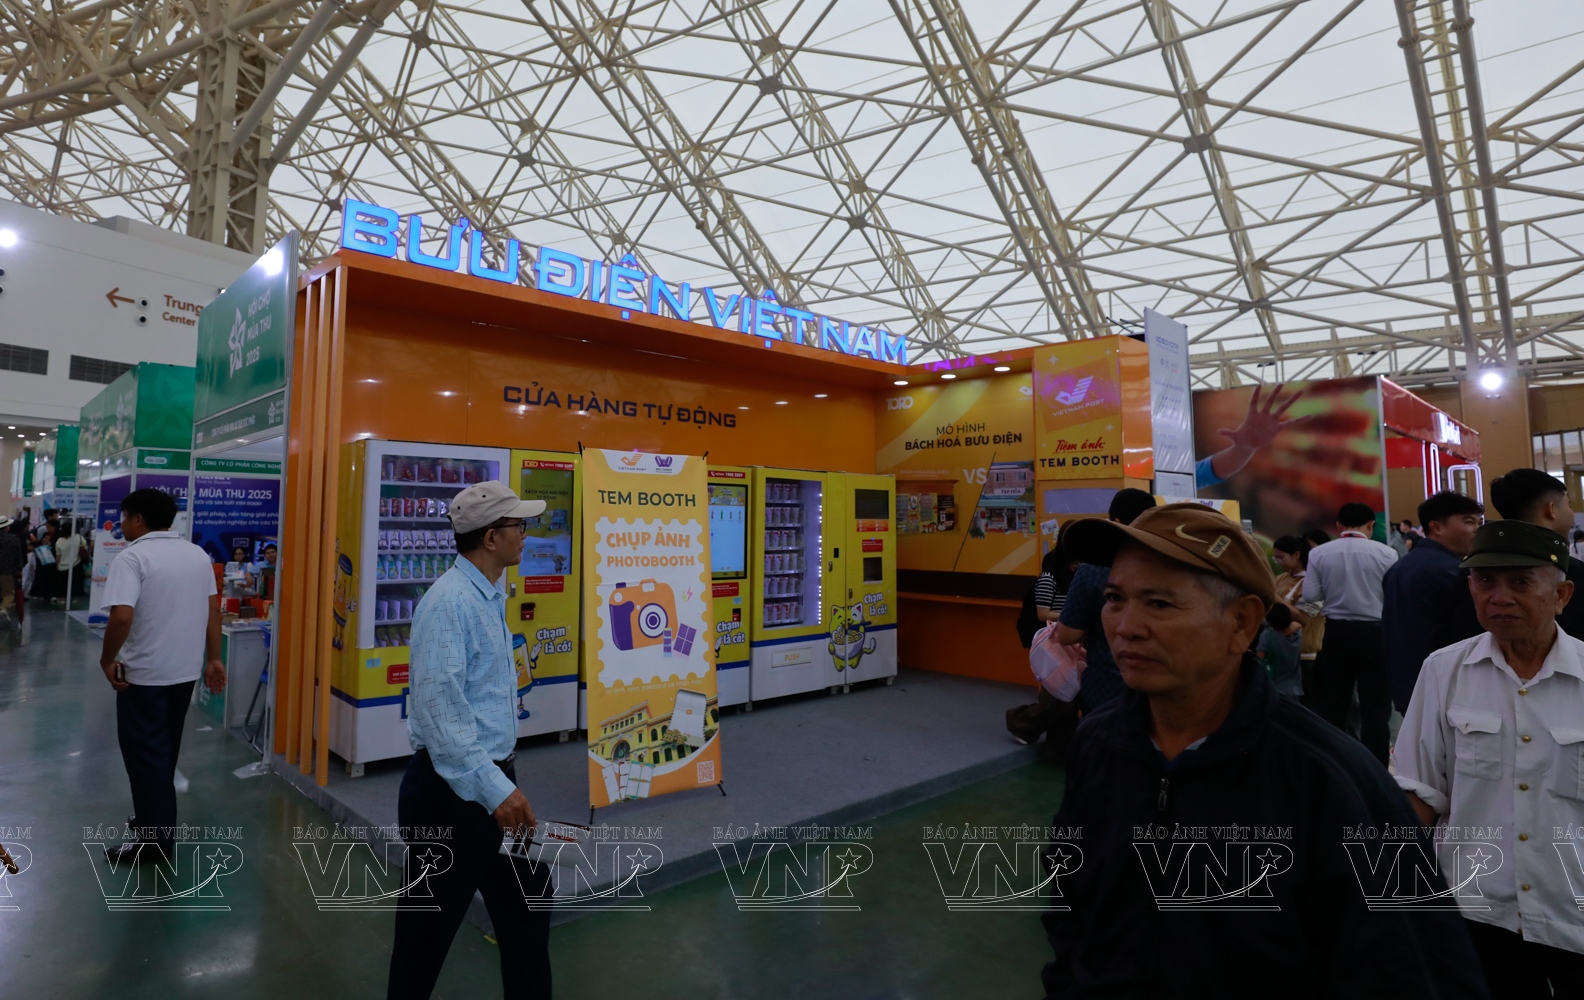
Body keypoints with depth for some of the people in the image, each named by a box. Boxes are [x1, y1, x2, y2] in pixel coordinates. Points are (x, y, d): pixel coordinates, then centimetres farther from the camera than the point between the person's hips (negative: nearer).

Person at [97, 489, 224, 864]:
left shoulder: (132, 557, -15)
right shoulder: (197, 555, 5)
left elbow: (122, 617, -26)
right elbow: (213, 609, 7)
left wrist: (107, 659, -10)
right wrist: (212, 659, 12)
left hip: (144, 671, -7)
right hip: (185, 669, 7)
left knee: (145, 752, 3)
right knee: (163, 748, 20)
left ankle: (155, 838, 11)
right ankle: (156, 816, 34)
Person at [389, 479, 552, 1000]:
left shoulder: (489, 596, 9)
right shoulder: (449, 602, -22)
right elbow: (440, 707, -29)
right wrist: (493, 788, -31)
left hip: (492, 777, 9)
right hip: (453, 789, -9)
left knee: (526, 899, 19)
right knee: (430, 923, 11)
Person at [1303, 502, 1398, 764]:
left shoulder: (1319, 553, -5)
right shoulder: (1386, 553, -8)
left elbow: (1310, 595, -4)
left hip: (1336, 632, 2)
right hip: (1374, 633, -1)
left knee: (1331, 703, 12)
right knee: (1375, 706, 7)